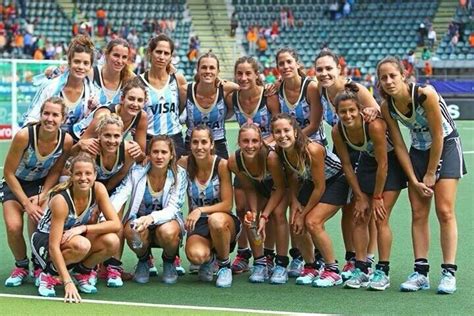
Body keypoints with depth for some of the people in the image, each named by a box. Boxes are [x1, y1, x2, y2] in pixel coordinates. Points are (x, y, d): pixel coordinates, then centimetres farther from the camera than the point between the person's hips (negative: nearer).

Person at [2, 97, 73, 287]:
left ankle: (39, 266, 4)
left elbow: (55, 172, -4)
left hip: (41, 184, 1)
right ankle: (21, 266, 8)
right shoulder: (24, 136, -30)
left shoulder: (66, 141, -21)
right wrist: (26, 203, -21)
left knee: (38, 220, -24)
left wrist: (42, 196, -18)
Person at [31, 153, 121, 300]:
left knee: (112, 242, -23)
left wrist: (83, 228, -30)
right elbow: (54, 246, -32)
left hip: (75, 237, 5)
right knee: (81, 245, -37)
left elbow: (116, 224, -19)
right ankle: (49, 274, -10)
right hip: (45, 240, -5)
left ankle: (81, 272, 2)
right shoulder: (61, 200, -30)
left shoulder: (98, 189, -16)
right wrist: (67, 282, -40)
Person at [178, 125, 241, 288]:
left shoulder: (221, 165, -13)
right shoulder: (184, 164, -6)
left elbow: (227, 205, -13)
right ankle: (209, 260, 10)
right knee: (196, 256, -30)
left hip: (223, 221, -1)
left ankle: (225, 265, -10)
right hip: (198, 224, 1)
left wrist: (200, 210, -26)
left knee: (216, 220, -38)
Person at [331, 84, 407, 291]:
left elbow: (383, 165, -26)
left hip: (390, 164, -5)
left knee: (381, 218, -11)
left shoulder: (374, 125, -35)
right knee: (360, 218, -2)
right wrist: (359, 197, -7)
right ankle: (360, 270, 4)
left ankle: (383, 272, -6)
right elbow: (347, 166, -8)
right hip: (367, 162, 5)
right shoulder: (338, 131, -20)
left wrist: (377, 198, -19)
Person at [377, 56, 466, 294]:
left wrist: (431, 174, -13)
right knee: (418, 214, -2)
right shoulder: (386, 107, -13)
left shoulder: (425, 94, -28)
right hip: (419, 150, 5)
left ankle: (449, 272, -9)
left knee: (444, 211, -12)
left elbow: (438, 136, -21)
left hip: (446, 147, -5)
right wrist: (414, 180, -9)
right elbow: (399, 146, -6)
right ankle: (420, 272, 1)